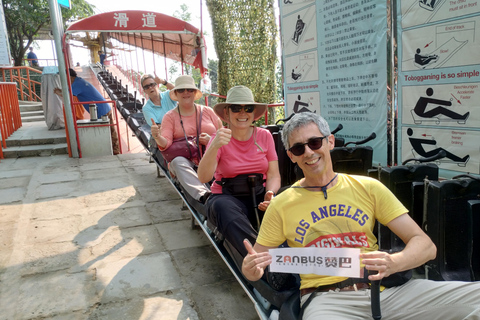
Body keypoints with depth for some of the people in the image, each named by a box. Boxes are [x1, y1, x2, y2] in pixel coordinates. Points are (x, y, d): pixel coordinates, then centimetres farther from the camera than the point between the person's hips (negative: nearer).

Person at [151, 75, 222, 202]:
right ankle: (203, 195, -59)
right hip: (185, 160, -2)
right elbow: (166, 144, -3)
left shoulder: (207, 111, 16)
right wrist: (158, 137, -27)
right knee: (178, 162, -38)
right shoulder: (170, 116, 11)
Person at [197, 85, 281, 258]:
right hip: (227, 197, -1)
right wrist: (214, 147, -36)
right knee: (223, 207, -38)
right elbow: (203, 177, -19)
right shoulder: (219, 139, -4)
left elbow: (274, 175, 3)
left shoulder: (265, 136, 4)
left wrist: (270, 194, -20)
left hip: (259, 195, 2)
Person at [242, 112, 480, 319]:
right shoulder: (281, 205, 5)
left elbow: (425, 245, 5)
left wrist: (393, 263, -17)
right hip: (324, 296, -2)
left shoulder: (368, 188, 8)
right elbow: (255, 267, 10)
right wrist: (251, 270, -15)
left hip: (380, 288, 3)